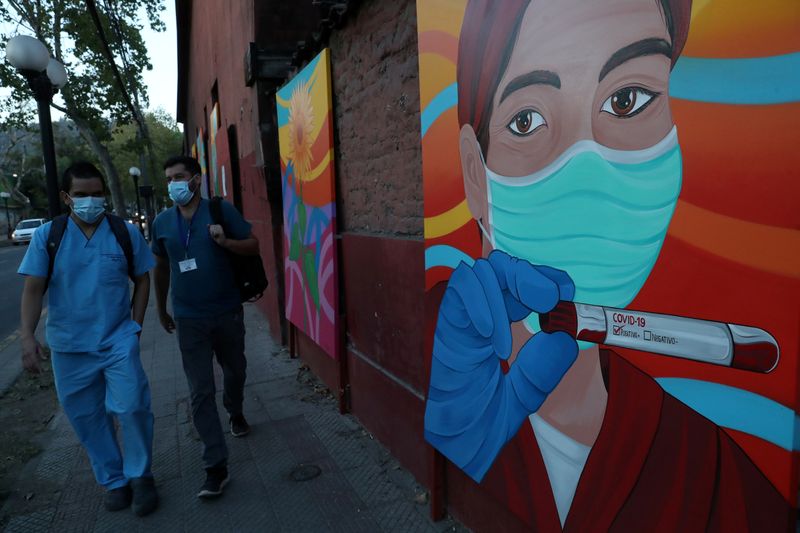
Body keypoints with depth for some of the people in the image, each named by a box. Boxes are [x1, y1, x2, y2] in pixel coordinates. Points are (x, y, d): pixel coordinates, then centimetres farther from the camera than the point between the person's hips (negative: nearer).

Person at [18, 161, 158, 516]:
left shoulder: (126, 232, -3)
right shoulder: (46, 236, -3)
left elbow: (142, 279, 4)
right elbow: (33, 289, -5)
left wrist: (135, 324, -3)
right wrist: (28, 337, -14)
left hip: (118, 341, -1)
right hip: (68, 346, 2)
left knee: (131, 407, -10)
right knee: (87, 418, 11)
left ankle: (140, 475, 14)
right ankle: (113, 480, 30)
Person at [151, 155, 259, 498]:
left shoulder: (221, 211, -6)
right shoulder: (162, 223, 2)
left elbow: (254, 246, -3)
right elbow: (160, 268, 14)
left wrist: (226, 242, -23)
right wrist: (161, 309, 20)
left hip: (227, 313, -1)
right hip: (189, 320, 1)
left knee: (235, 372, 20)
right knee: (201, 392, -1)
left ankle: (235, 412, 52)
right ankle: (216, 466, 6)